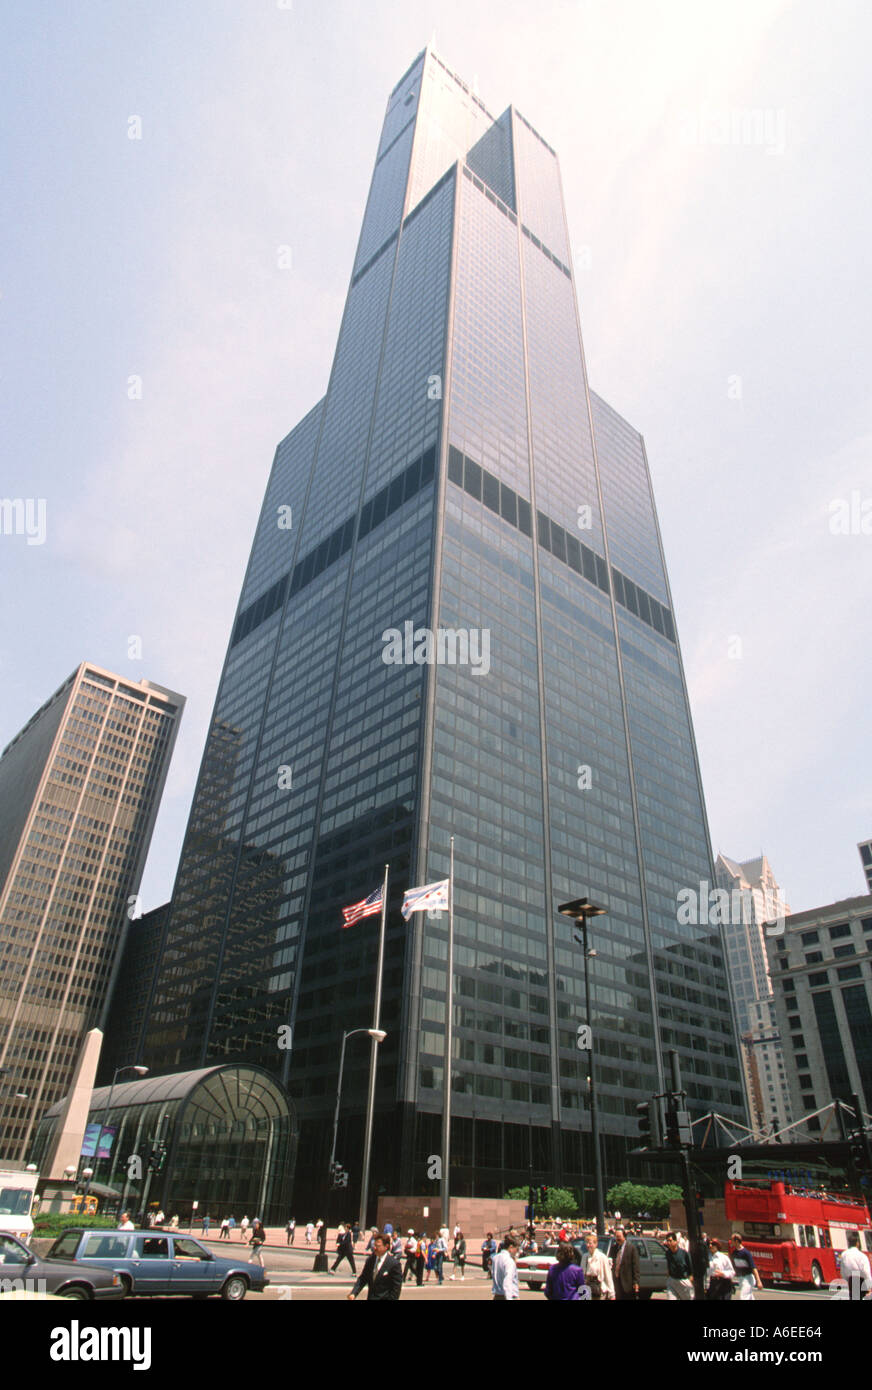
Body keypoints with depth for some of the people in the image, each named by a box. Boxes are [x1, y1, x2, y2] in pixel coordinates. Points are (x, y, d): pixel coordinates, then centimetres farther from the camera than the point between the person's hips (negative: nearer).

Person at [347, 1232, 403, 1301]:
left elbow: (396, 1287, -12)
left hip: (384, 1298, -6)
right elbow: (362, 1279, 6)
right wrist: (353, 1293, -7)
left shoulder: (394, 1264, -15)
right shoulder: (370, 1260, 3)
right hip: (371, 1298, 6)